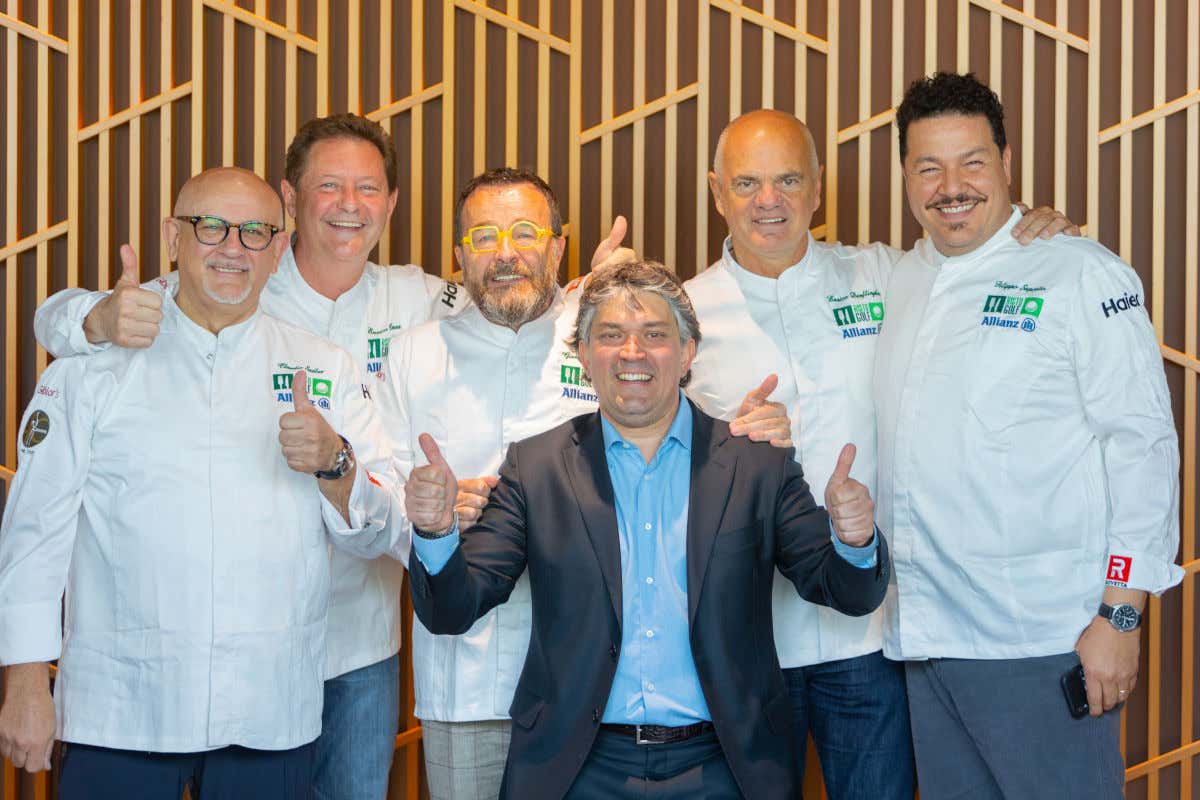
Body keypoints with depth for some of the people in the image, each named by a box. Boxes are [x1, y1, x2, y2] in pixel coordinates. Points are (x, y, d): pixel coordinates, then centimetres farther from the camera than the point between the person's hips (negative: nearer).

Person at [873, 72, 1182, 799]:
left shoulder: (1084, 276, -6)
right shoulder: (900, 282, 11)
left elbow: (1143, 446, -9)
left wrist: (1121, 616, -13)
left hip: (1042, 643, -5)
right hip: (924, 639, 6)